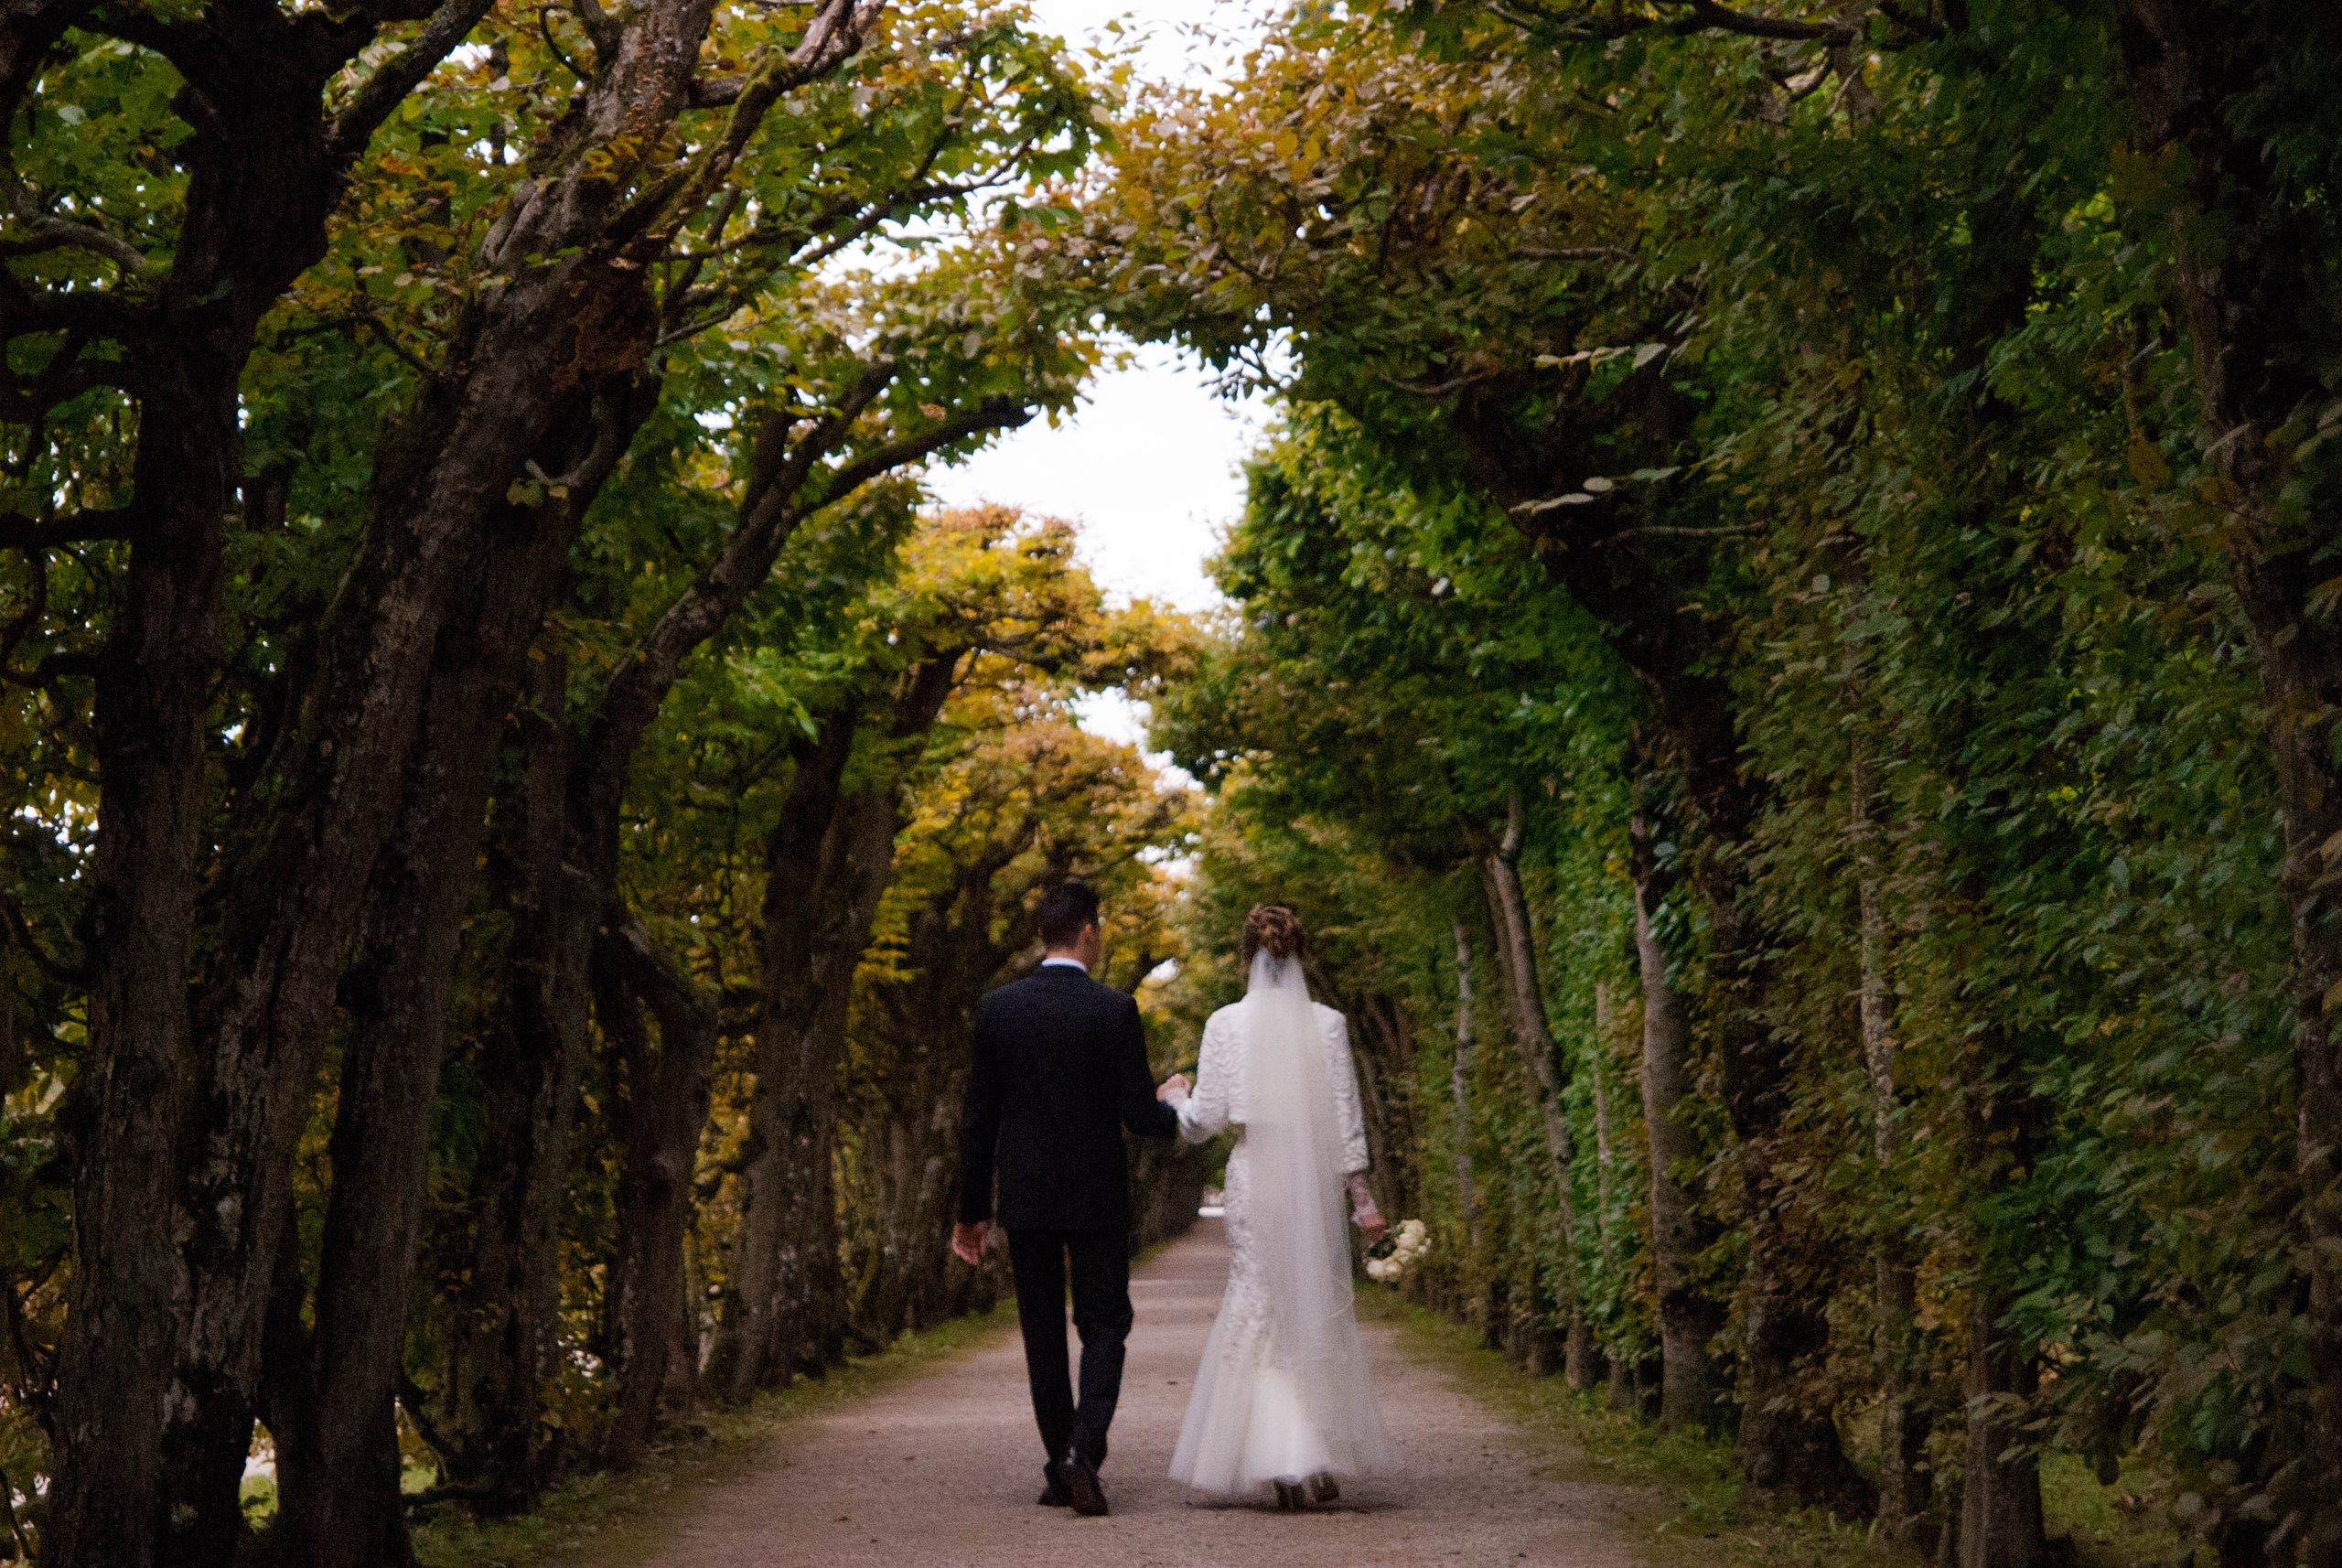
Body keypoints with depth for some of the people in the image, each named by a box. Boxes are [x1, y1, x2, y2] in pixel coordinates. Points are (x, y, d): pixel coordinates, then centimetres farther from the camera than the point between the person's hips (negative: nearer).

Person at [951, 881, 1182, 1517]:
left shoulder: (997, 1008, -2)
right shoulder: (1115, 1009, -9)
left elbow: (977, 1120, 0)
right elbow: (1140, 1116, -10)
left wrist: (972, 1211, 7)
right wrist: (1173, 1111, 14)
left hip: (1024, 1200, 2)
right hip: (1098, 1198, -2)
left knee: (1043, 1337, 11)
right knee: (1104, 1328, 8)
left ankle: (1060, 1468, 15)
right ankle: (1084, 1447, -13)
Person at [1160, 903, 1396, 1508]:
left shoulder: (1225, 1023, -3)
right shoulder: (1328, 1023, -1)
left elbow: (1206, 1119, -3)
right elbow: (1346, 1117, -2)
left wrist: (1176, 1096, 19)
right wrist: (1361, 1195, 3)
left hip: (1255, 1175, -1)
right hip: (1318, 1179, 1)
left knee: (1260, 1308, 5)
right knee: (1322, 1309, 11)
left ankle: (1284, 1462, -6)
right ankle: (1327, 1463, 13)